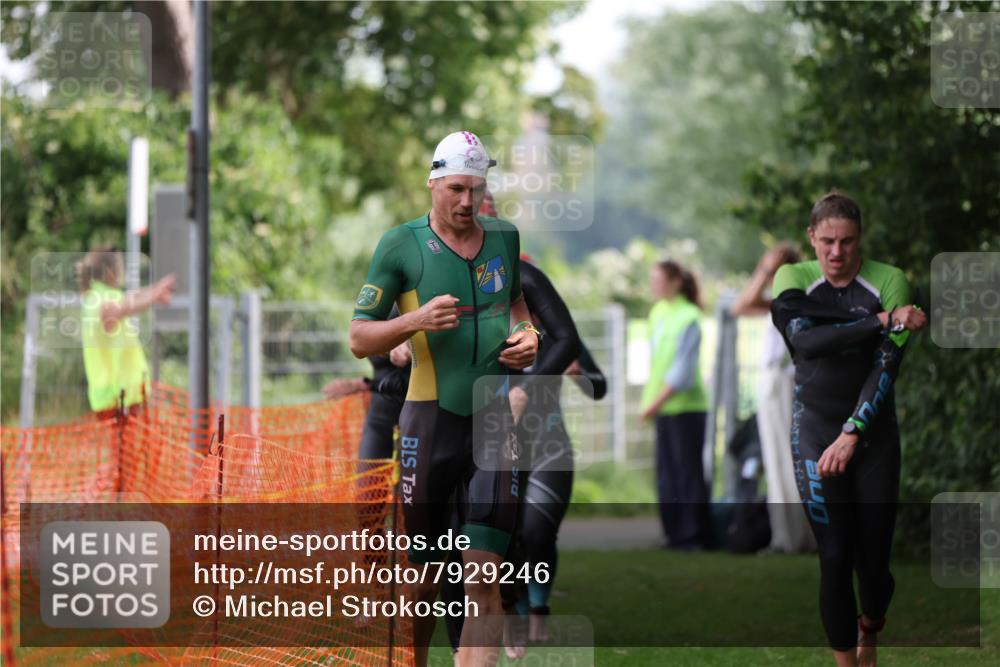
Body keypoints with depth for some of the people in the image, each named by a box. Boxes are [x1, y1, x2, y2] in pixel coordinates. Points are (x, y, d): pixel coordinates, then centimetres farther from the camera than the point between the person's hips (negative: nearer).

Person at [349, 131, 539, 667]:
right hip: (432, 421, -2)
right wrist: (416, 321, -17)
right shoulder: (401, 246, -1)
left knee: (484, 578, -9)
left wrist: (527, 334, 9)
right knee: (421, 579, 3)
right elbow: (359, 339, 1)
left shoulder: (503, 237, 10)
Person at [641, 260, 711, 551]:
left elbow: (683, 370, -16)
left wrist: (657, 401, -18)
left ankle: (694, 534, -1)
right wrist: (651, 399, 9)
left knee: (688, 470, -5)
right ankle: (677, 531, 14)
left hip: (686, 405, -8)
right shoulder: (658, 312, 10)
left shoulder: (688, 318, -12)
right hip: (663, 406, 8)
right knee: (667, 472, 8)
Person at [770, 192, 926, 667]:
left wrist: (852, 434, -23)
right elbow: (806, 338, -23)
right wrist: (884, 321, -27)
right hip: (815, 428, 0)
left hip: (873, 429, 0)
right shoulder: (793, 278, -5)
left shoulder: (889, 281, -8)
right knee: (835, 557, -7)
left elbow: (888, 365, -15)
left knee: (874, 556, 1)